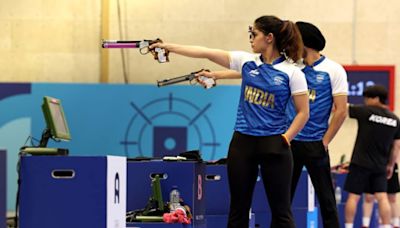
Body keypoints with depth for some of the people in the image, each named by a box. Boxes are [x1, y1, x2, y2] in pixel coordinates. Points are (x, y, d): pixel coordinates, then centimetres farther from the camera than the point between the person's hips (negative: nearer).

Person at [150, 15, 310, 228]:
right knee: (238, 208, 8)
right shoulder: (246, 61, 5)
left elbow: (303, 113, -3)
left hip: (273, 145, -4)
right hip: (242, 142, 4)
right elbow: (206, 52, 3)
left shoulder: (292, 72, -6)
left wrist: (285, 139, -12)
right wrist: (168, 46, 2)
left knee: (281, 210, -1)